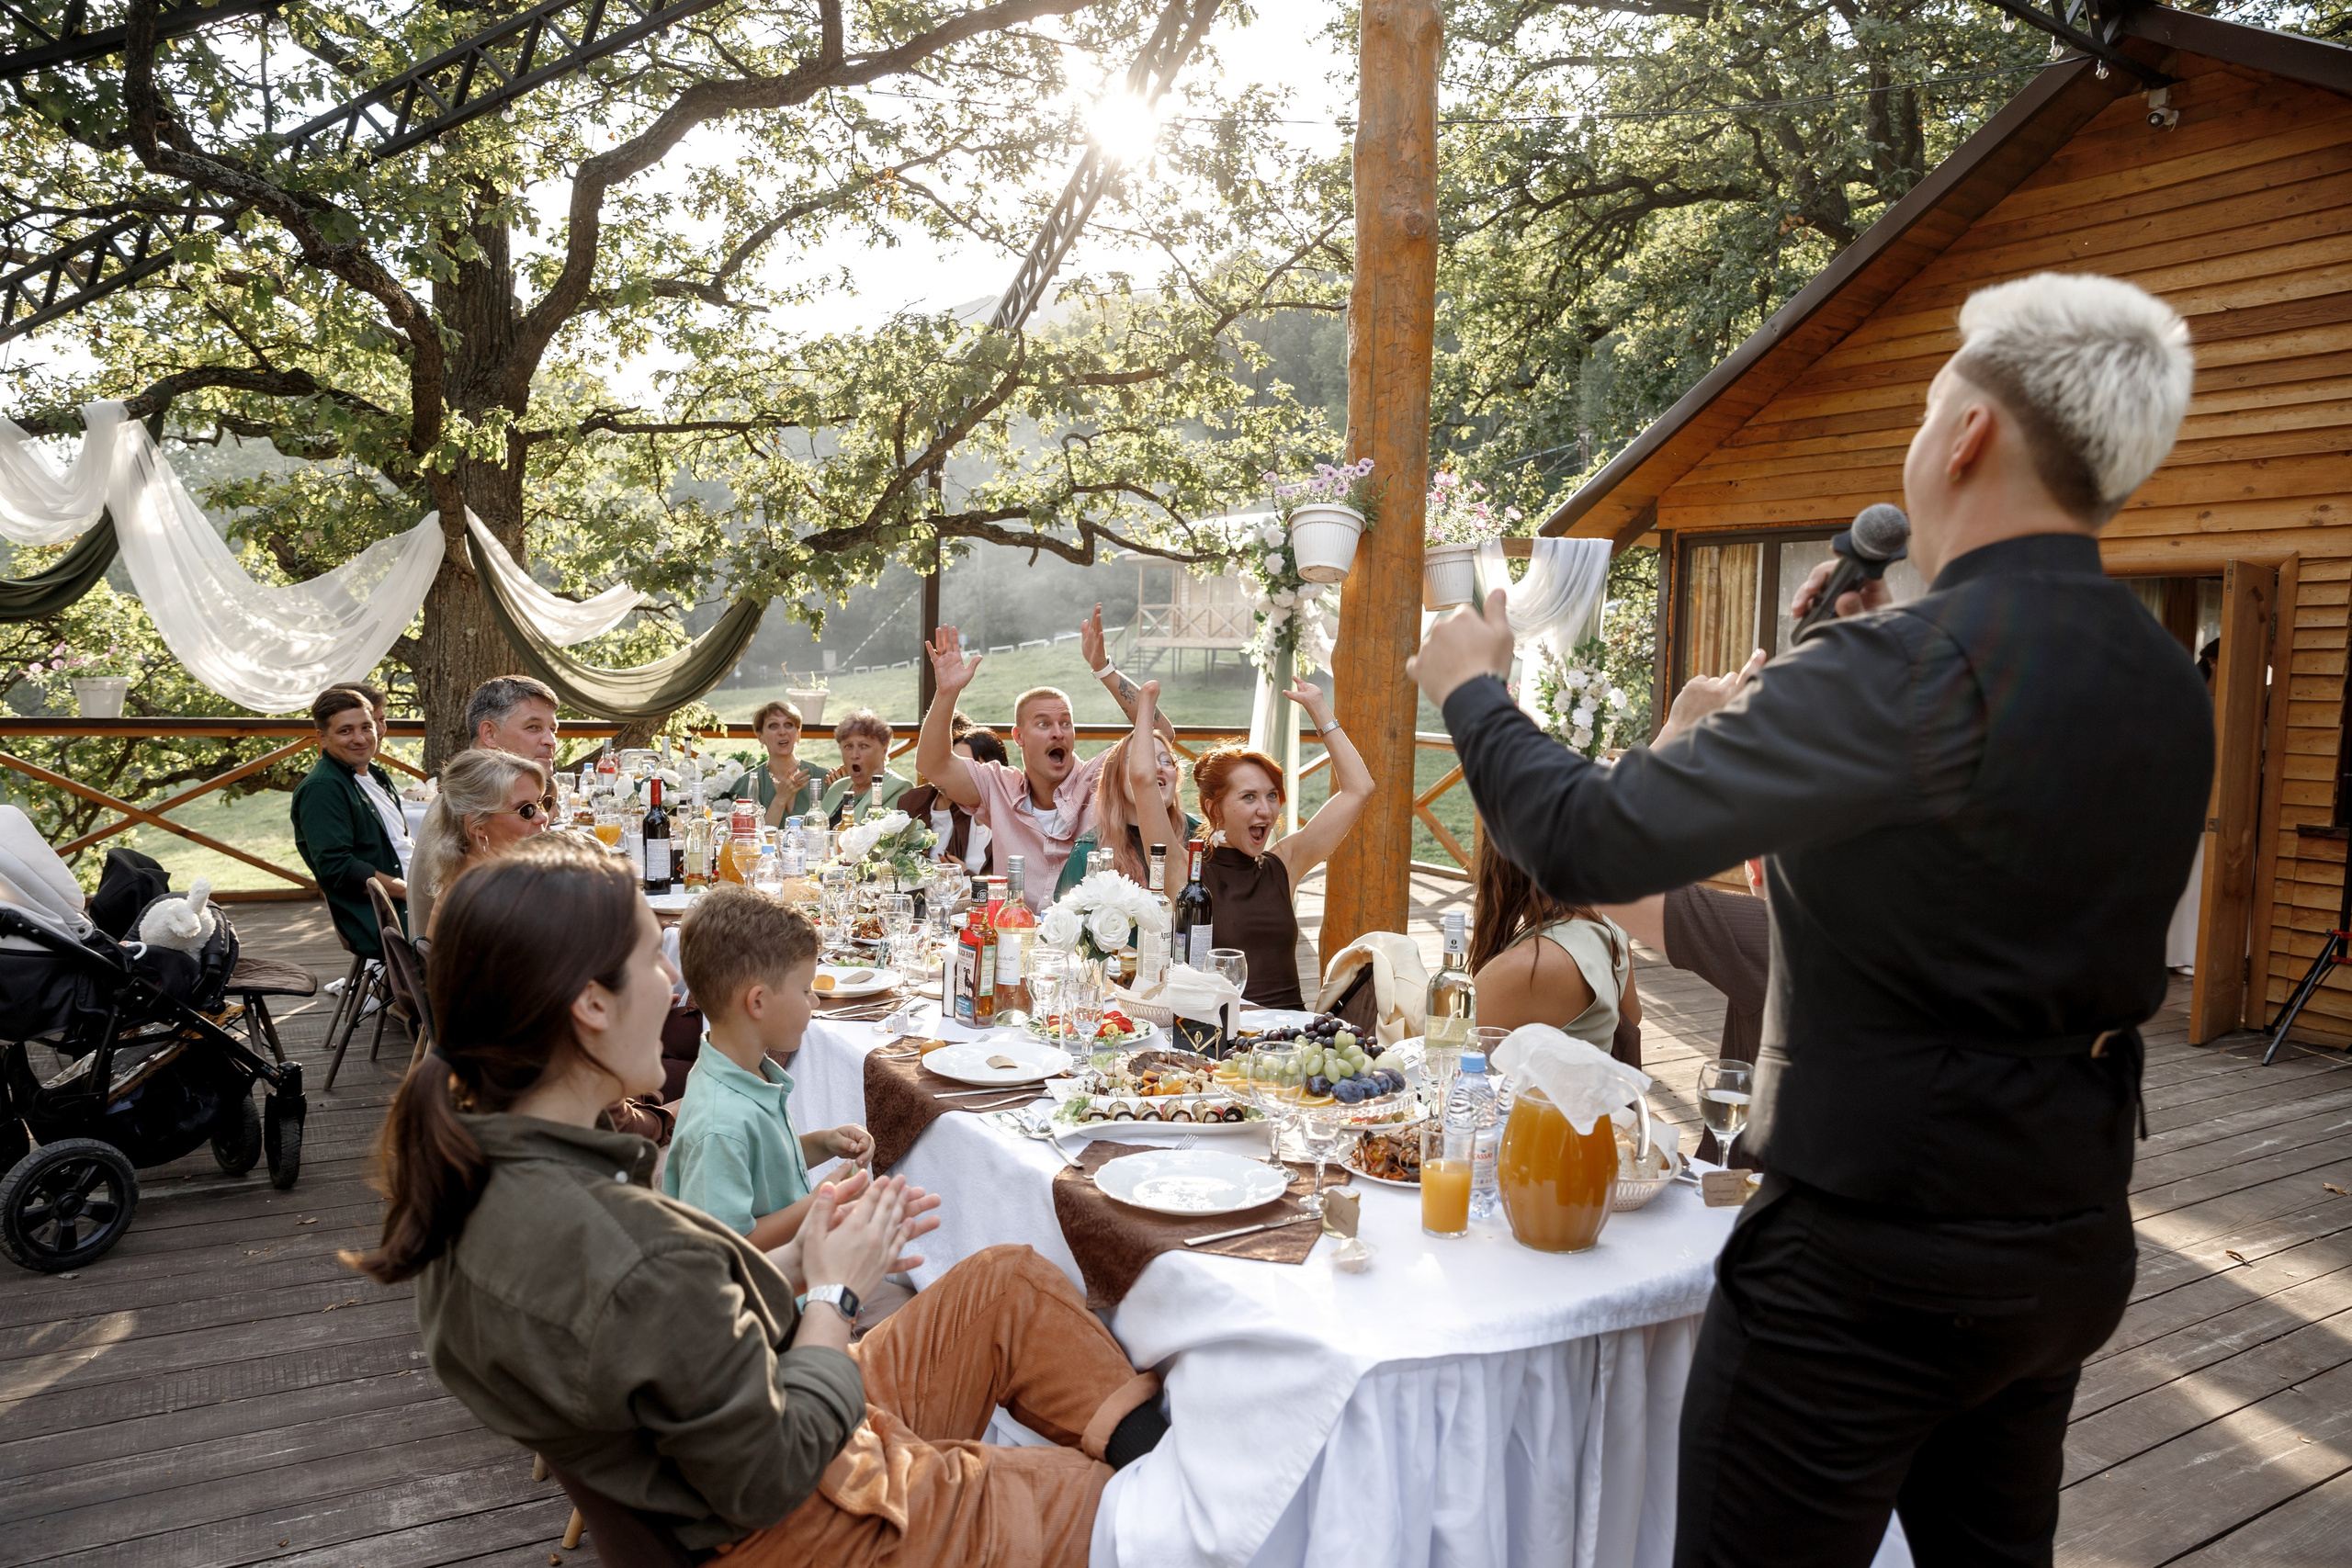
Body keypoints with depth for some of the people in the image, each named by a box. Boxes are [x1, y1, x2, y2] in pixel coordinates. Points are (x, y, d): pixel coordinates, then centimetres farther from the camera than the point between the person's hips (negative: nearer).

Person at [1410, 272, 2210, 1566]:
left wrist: (1470, 686, -8)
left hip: (1869, 1259, -8)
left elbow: (1588, 840, -25)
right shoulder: (2167, 686, 3)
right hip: (2076, 1247, 9)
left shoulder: (1913, 667, -24)